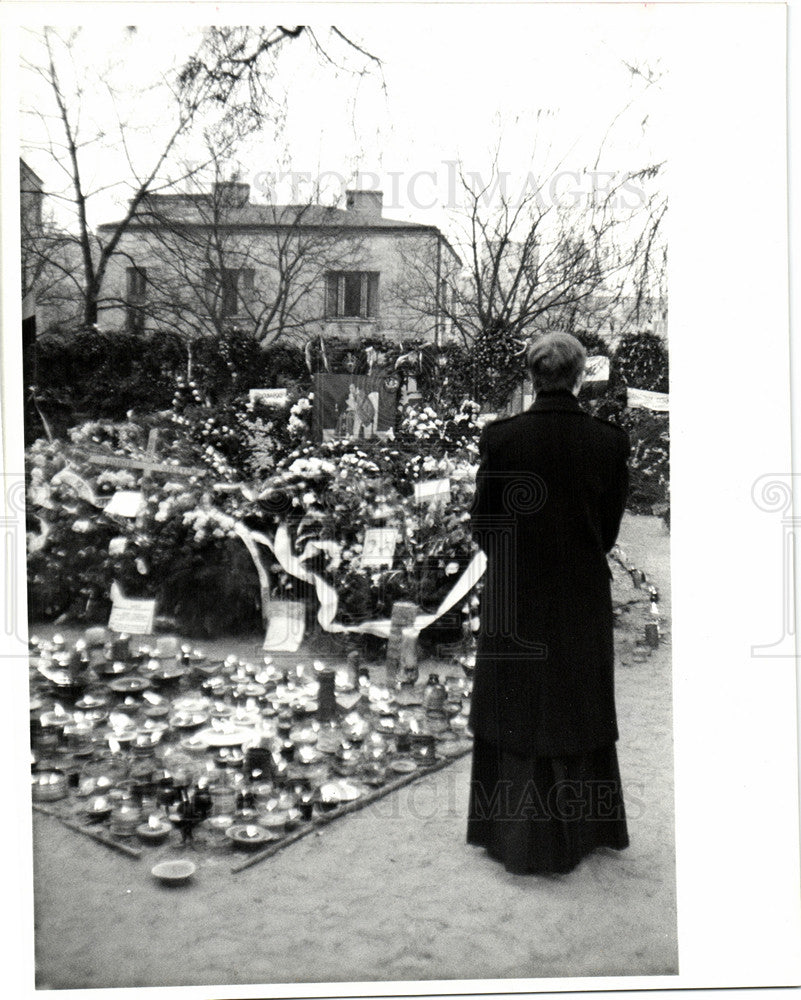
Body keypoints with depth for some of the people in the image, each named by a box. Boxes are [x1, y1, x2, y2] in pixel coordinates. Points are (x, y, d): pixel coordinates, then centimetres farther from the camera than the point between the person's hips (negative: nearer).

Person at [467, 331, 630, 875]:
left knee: (516, 708, 12)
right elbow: (611, 528, 0)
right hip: (584, 597, 1)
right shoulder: (609, 441, -8)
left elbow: (483, 526, -4)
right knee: (580, 705, 17)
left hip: (515, 598, -1)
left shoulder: (501, 438, -12)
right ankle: (580, 828, 32)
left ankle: (516, 835, 23)